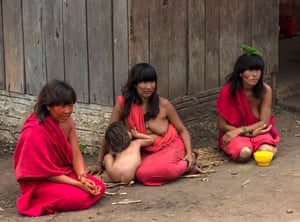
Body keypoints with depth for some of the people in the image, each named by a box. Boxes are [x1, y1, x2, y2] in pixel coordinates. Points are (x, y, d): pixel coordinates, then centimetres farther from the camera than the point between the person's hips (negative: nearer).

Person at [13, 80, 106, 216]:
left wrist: (82, 177, -22)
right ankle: (39, 199, -3)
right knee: (78, 197, -28)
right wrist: (78, 184, -25)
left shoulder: (67, 122, -2)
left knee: (98, 187, -10)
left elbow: (75, 153, -2)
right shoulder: (34, 131, -27)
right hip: (40, 181, -7)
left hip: (65, 172, 7)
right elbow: (45, 171, -23)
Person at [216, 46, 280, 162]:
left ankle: (252, 145, 5)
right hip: (233, 133, -2)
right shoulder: (228, 91, -18)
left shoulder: (265, 90, -13)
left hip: (257, 130, 2)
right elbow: (222, 125, -12)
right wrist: (250, 133, -19)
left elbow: (264, 122, -10)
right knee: (244, 153, -32)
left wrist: (240, 130, -21)